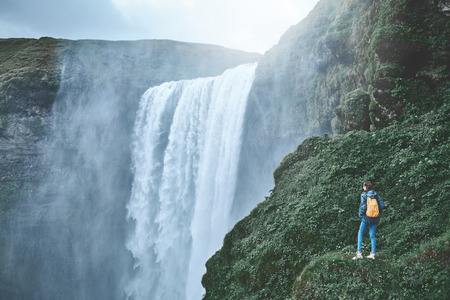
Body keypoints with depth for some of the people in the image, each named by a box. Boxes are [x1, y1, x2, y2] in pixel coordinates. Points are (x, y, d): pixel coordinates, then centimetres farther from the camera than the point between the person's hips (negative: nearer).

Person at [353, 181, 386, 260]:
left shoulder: (364, 195, -11)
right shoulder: (375, 194, 3)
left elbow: (363, 206, -17)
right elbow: (382, 205, 1)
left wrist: (360, 215, -3)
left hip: (366, 217, -5)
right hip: (375, 218, 5)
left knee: (360, 234, 5)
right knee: (372, 235, 10)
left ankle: (359, 253, -1)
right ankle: (373, 254, 10)